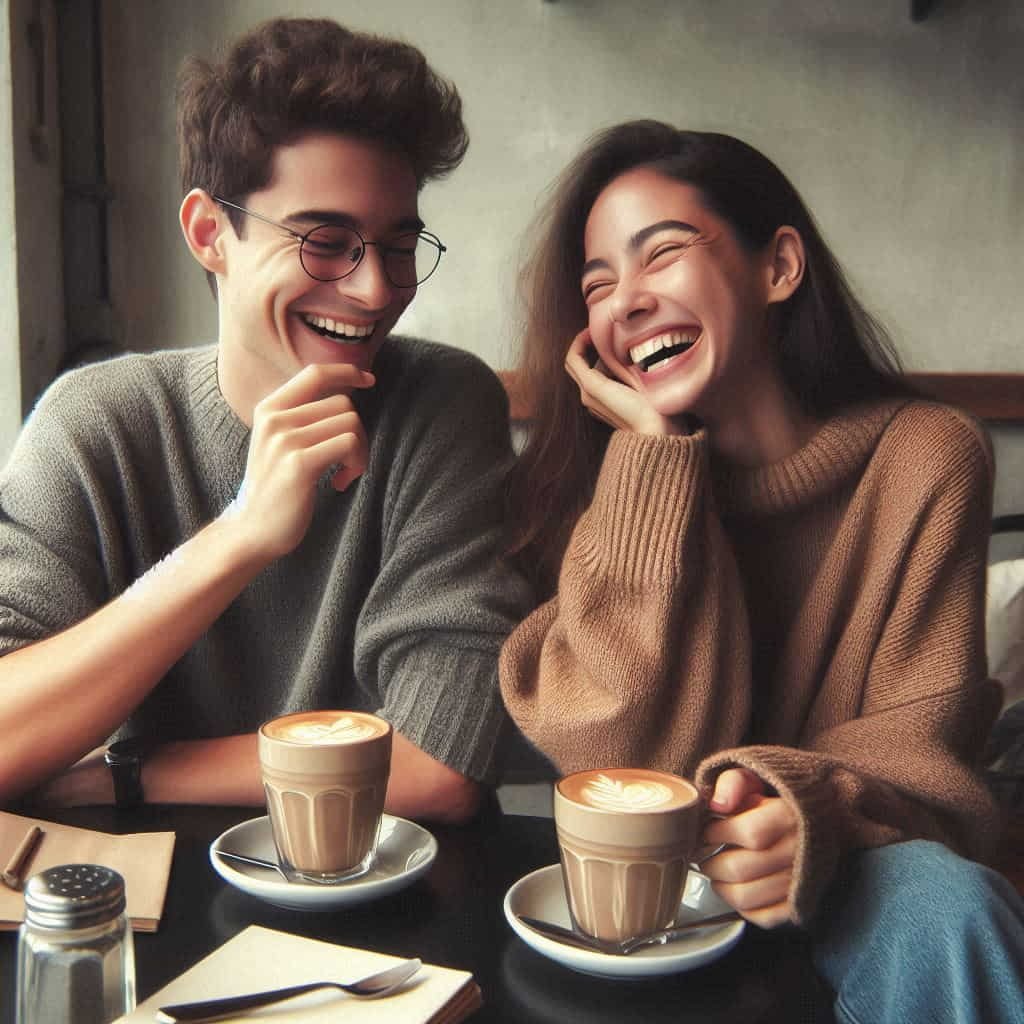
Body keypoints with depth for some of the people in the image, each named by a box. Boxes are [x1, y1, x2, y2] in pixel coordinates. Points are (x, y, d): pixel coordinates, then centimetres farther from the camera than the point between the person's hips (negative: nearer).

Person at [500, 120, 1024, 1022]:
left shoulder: (924, 459, -5)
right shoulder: (607, 470, -4)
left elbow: (915, 742, -7)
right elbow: (630, 762, -15)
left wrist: (809, 812, -31)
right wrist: (655, 454, -17)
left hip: (834, 890, 0)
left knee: (941, 906, -31)